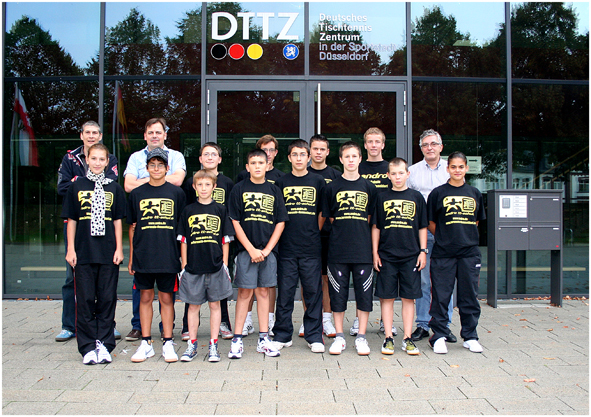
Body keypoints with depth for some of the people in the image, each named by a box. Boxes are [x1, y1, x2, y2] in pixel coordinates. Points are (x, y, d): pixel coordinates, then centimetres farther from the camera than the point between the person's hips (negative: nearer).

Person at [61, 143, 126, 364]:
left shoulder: (114, 188, 8)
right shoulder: (77, 186, 7)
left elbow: (117, 221, 8)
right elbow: (71, 220, 7)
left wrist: (119, 248, 2)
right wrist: (70, 248, 1)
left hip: (108, 253, 0)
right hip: (83, 252, 0)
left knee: (107, 299, 3)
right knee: (85, 300, 2)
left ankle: (104, 344, 12)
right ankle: (88, 346, 10)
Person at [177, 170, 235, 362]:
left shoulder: (220, 210, 4)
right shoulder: (188, 211, 6)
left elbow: (226, 239, 6)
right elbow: (183, 240, 7)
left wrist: (225, 264, 1)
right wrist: (184, 265, 3)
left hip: (216, 267, 0)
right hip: (193, 266, 1)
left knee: (215, 305, 6)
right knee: (193, 306, 7)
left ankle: (213, 345, 14)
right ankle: (192, 345, 18)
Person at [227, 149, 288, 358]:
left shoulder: (274, 190, 8)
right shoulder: (239, 189, 2)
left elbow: (280, 223, 6)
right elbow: (235, 222, -3)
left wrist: (267, 250, -4)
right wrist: (251, 249, -10)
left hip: (268, 250, 2)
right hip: (246, 249, -2)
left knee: (263, 292, 8)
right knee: (245, 292, -1)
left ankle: (264, 339, 15)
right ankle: (237, 340, 5)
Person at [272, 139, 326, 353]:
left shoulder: (318, 181, 7)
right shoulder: (281, 182, 7)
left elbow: (323, 213, 11)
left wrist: (313, 233, 7)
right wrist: (286, 234, 5)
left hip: (311, 248, 0)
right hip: (287, 247, 0)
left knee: (313, 291, 4)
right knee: (285, 292, 4)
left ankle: (314, 336, 14)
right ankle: (282, 335, 15)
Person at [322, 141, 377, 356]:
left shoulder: (369, 187, 7)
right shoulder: (332, 187, 4)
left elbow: (372, 219, 10)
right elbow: (329, 218, 8)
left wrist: (358, 232, 2)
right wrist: (344, 229, 1)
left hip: (363, 249, 1)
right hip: (338, 250, -1)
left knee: (364, 293, 4)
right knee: (338, 294, 4)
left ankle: (361, 336, 16)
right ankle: (339, 336, 16)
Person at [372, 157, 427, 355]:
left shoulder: (416, 197, 5)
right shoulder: (382, 198, 4)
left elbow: (422, 227, 9)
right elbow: (376, 227, 7)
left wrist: (423, 251, 3)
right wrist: (375, 252, 2)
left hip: (411, 256, 0)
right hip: (386, 256, 0)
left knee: (409, 297, 4)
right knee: (387, 297, 3)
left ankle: (407, 338, 13)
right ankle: (388, 337, 12)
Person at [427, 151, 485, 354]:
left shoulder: (474, 193, 10)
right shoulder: (438, 193, 1)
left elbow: (476, 222, 18)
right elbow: (431, 224, 4)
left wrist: (463, 238, 10)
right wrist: (446, 238, 3)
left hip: (469, 253, 3)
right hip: (443, 254, -3)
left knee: (469, 296, 8)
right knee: (441, 296, 1)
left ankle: (470, 336, 20)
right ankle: (439, 336, 11)